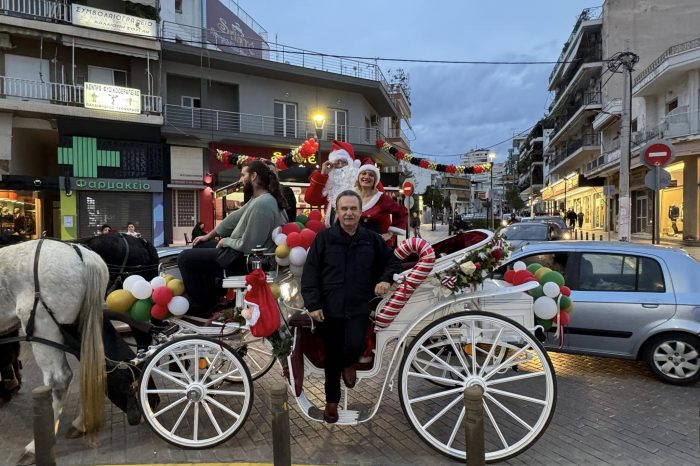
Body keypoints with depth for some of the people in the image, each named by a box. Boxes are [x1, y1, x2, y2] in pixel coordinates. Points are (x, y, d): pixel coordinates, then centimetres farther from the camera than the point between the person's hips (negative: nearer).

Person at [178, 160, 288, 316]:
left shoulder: (262, 204, -27)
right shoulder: (258, 199, 6)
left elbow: (246, 246, -28)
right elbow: (234, 218, 15)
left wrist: (225, 241, -9)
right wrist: (208, 236, 19)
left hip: (245, 261, -10)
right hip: (242, 254, 10)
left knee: (185, 258, -4)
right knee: (200, 250, 27)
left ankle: (202, 307, 9)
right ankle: (211, 299, 28)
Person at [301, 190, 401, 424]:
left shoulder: (372, 239, 2)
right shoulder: (323, 238, -4)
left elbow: (392, 261, 16)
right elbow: (310, 273, -4)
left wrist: (386, 279, -4)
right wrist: (312, 304, -10)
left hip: (359, 308, 0)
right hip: (329, 309, 0)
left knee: (355, 345, -20)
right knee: (332, 357, 11)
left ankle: (349, 364, 19)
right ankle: (332, 400, 34)